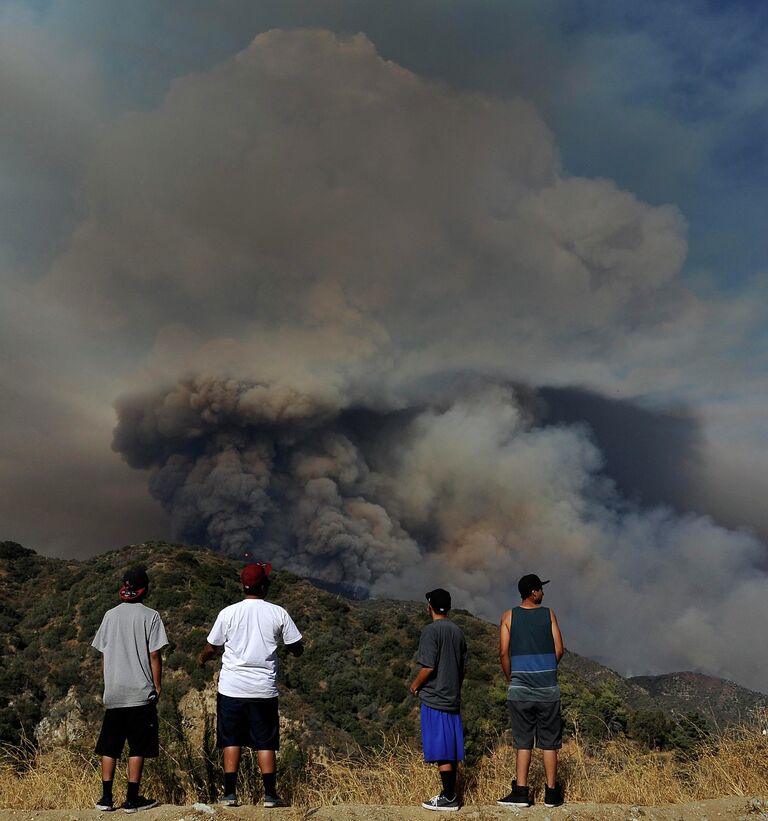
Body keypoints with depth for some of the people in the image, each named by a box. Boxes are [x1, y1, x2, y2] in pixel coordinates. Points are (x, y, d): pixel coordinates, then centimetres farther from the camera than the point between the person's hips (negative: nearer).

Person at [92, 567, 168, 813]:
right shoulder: (150, 616, -6)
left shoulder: (110, 615, 7)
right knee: (138, 747, 2)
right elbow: (154, 655, -8)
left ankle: (106, 797, 12)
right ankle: (132, 799, 4)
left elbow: (103, 654, 9)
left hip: (113, 693, 4)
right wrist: (157, 685, 1)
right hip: (141, 693, -4)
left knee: (109, 747, 10)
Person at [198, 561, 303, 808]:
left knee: (231, 741, 9)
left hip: (231, 688, 0)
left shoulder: (228, 613, -3)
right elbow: (297, 649, 3)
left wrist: (202, 659, 29)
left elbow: (211, 648, 7)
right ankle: (270, 794, 6)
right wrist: (286, 646, 26)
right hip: (264, 689, 0)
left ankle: (230, 793, 8)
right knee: (265, 743, 7)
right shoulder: (278, 613, -3)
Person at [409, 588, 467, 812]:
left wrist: (415, 685, -3)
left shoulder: (431, 630, -14)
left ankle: (449, 798, 1)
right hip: (453, 698, 7)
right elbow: (462, 667, 13)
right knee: (450, 749, 12)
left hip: (434, 699, -7)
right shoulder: (457, 632, 9)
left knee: (441, 751, -2)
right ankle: (449, 793, 18)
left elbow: (428, 667, -18)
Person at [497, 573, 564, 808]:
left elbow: (503, 652, -4)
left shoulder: (509, 616, 0)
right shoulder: (549, 614, -1)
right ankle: (551, 793, 12)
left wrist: (510, 677, 10)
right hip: (548, 687, 0)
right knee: (549, 742, 7)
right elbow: (559, 650, 0)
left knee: (523, 741, 6)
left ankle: (521, 792, 3)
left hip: (520, 688, 0)